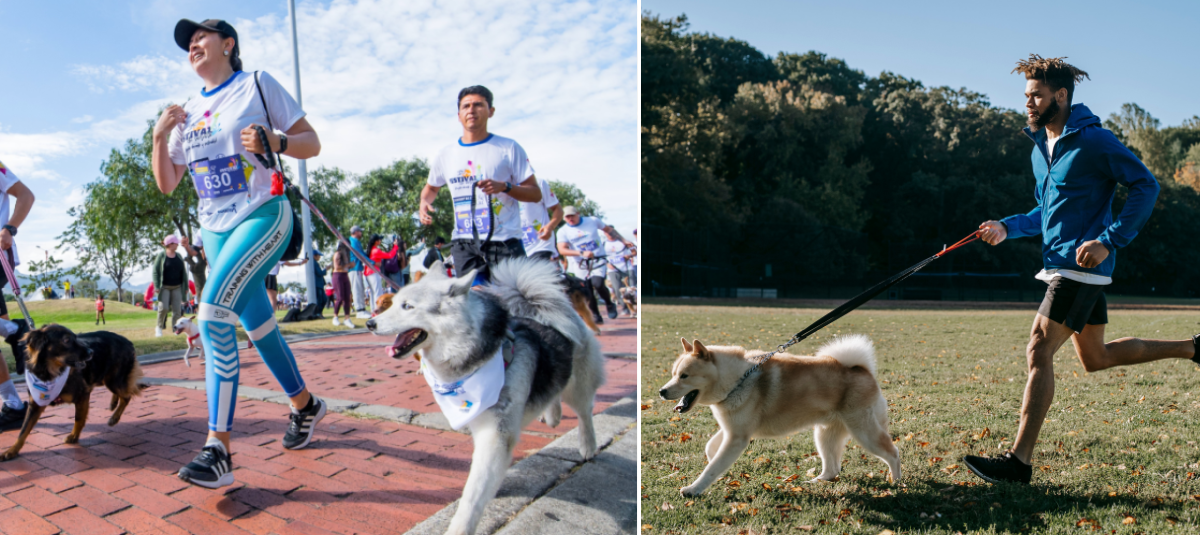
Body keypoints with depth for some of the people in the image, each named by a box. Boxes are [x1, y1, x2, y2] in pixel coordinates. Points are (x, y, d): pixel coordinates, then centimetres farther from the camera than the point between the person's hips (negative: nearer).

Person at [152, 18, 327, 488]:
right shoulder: (187, 110, 15)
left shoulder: (256, 84, 0)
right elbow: (167, 185, 13)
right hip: (214, 229, 7)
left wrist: (274, 142, -22)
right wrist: (159, 137, -2)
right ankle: (305, 405, 30)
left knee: (214, 313, -24)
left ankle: (218, 451, -23)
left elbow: (312, 144, -3)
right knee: (256, 323, 10)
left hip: (262, 216, -7)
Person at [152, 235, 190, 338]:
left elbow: (183, 272, 14)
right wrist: (157, 287, -12)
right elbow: (155, 271, -5)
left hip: (177, 287, 4)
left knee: (177, 309, -1)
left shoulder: (179, 256, 9)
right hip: (164, 287, -4)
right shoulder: (161, 255, -4)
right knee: (163, 307, -12)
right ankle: (159, 326, 11)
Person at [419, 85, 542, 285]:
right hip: (464, 244, 2)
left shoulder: (509, 148, 2)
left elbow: (535, 193, 1)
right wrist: (424, 202, 6)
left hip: (505, 243, -2)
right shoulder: (445, 154, 12)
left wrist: (505, 186, -17)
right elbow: (431, 188, 29)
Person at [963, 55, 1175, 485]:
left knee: (1038, 352, -14)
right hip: (1060, 264, 9)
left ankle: (1019, 461, -12)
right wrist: (1006, 227, 5)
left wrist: (1109, 241, -20)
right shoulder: (1041, 148, 15)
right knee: (1096, 358, 19)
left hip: (1081, 265, -9)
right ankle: (1191, 348, 37)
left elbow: (1146, 186, -12)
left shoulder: (1094, 140, -11)